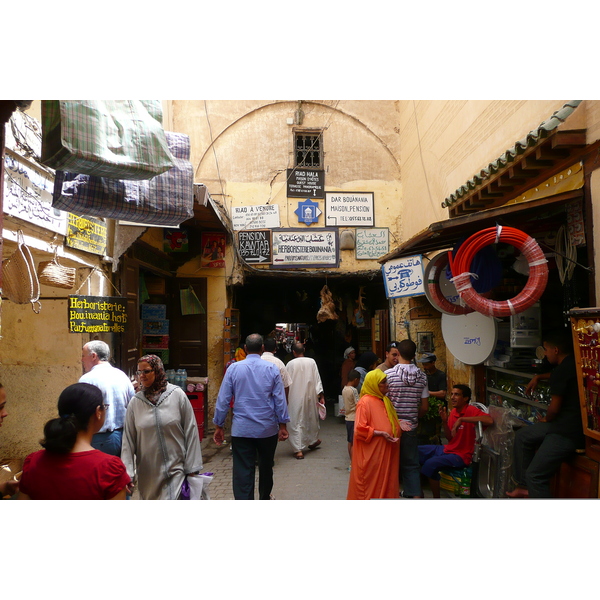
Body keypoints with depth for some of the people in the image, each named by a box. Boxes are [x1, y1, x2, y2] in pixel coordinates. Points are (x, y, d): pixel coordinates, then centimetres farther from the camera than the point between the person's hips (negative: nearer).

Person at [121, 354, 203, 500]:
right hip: (147, 474, 3)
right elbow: (128, 440, 3)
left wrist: (192, 468, -3)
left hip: (175, 471, -3)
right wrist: (128, 473, -1)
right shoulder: (135, 402, 0)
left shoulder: (177, 395, -6)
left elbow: (191, 432, -4)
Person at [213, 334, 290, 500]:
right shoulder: (272, 368, -4)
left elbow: (223, 399, -2)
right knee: (266, 467, 23)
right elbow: (280, 399, -4)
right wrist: (283, 425, 4)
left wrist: (218, 426, 7)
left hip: (241, 430, -1)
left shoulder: (234, 369, -4)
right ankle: (264, 498, 43)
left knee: (243, 472, 2)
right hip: (268, 429, 2)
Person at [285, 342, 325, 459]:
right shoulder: (311, 362, -5)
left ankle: (298, 449, -2)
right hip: (310, 395, 2)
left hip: (295, 397, -2)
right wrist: (321, 395, 3)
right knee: (311, 418, 21)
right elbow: (317, 379, -3)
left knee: (296, 422, 2)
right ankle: (313, 440, 40)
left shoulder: (290, 364, -9)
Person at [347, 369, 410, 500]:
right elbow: (360, 429, -20)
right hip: (371, 453, -8)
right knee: (371, 483, 3)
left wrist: (399, 426, 6)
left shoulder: (384, 400, 11)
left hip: (386, 451, 8)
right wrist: (380, 434, -22)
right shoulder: (365, 402, -16)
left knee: (385, 482, 14)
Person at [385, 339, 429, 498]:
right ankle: (415, 495, 7)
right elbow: (424, 407, 2)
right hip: (411, 427, 3)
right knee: (411, 463, 12)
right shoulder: (421, 376, -2)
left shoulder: (389, 374, -13)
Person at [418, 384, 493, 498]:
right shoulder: (453, 411, 6)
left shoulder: (471, 410, -15)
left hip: (461, 455, -8)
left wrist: (461, 419, -32)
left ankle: (436, 497, -6)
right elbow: (450, 438, 9)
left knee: (431, 463, -29)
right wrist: (444, 421, -9)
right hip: (448, 449, 8)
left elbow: (490, 420, -35)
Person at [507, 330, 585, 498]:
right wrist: (538, 377, 36)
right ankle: (524, 485, 22)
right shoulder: (572, 364, 8)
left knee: (535, 475, -7)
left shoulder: (562, 370, -21)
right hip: (565, 424, 11)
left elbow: (554, 408, -17)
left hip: (567, 433, -11)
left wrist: (546, 419, 2)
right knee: (522, 436, 20)